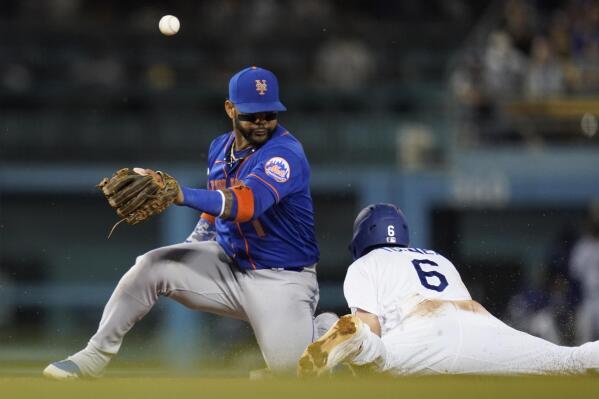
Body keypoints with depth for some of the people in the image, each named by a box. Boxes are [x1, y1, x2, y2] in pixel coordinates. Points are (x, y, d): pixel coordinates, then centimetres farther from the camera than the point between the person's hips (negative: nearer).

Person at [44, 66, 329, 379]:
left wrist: (178, 194, -51)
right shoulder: (220, 148, 5)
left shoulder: (286, 153, -22)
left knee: (287, 364, -23)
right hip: (227, 261, 6)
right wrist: (185, 254, 7)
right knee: (150, 266, -12)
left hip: (281, 279, -6)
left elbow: (245, 204, -38)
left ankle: (325, 328, 12)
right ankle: (95, 356, -3)